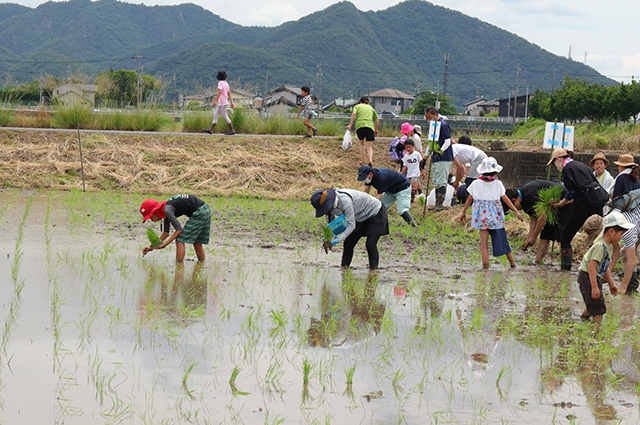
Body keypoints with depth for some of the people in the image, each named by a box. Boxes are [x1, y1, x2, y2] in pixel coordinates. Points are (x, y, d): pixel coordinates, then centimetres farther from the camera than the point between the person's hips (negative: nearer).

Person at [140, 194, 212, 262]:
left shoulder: (167, 210, -15)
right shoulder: (166, 208, 13)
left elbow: (179, 230, -15)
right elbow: (166, 233, 21)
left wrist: (165, 244, -12)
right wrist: (152, 247, 20)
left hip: (199, 212, -9)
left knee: (180, 241, -4)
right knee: (197, 243, 19)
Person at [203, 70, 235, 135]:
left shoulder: (220, 83, -14)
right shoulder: (226, 83, 12)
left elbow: (219, 92, -26)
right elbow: (229, 93, 16)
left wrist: (215, 101, -29)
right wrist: (231, 102, 19)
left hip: (222, 103, -9)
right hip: (220, 104, 9)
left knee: (225, 117, -2)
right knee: (215, 115, 10)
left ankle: (232, 130, 3)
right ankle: (211, 130, 10)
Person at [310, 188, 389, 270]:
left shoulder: (345, 200, -39)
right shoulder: (330, 203, -12)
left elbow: (351, 225, -36)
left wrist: (335, 242, -36)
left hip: (376, 213, -8)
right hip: (362, 218, 8)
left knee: (370, 244, -20)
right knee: (348, 243, 1)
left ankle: (373, 270, -13)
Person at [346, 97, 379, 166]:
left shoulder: (357, 106, 20)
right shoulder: (371, 108, 27)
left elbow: (354, 114, -1)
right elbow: (377, 120, 22)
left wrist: (350, 125, -5)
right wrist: (376, 130, 33)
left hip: (360, 125, -1)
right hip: (370, 126, 1)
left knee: (362, 144, 21)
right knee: (369, 147, 1)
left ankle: (363, 162, 19)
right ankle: (370, 160, -25)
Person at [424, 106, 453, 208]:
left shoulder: (443, 125, -12)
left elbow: (448, 141, -17)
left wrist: (440, 151, -27)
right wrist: (426, 156, 25)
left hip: (443, 158, -10)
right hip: (435, 159, 10)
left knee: (441, 182, -11)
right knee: (436, 183, 11)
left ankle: (439, 204, -12)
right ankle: (437, 204, 15)